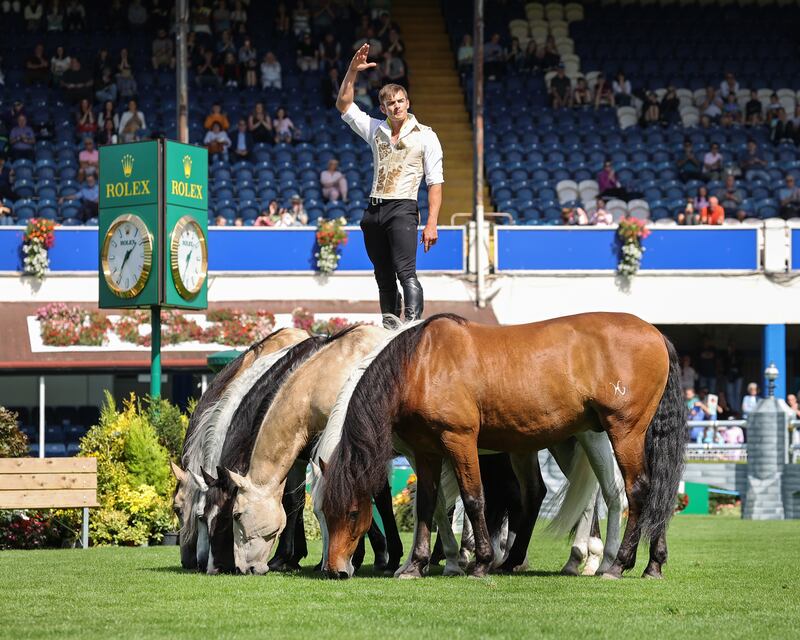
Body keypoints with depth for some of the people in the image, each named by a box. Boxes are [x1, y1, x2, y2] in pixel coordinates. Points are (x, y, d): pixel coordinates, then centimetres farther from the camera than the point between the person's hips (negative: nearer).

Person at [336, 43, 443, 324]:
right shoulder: (376, 130, 15)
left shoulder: (425, 136, 1)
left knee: (405, 272, -21)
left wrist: (431, 224, -11)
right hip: (374, 211, 5)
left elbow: (435, 183, -2)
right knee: (384, 278, 5)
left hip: (402, 209, -5)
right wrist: (352, 72, 7)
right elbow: (344, 105, 19)